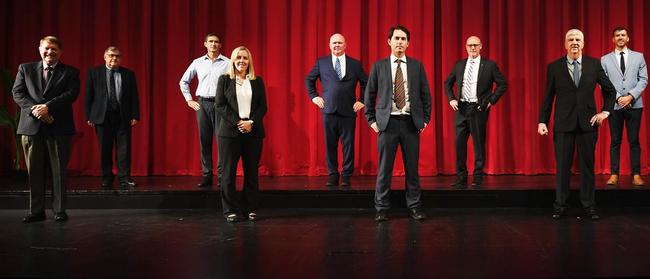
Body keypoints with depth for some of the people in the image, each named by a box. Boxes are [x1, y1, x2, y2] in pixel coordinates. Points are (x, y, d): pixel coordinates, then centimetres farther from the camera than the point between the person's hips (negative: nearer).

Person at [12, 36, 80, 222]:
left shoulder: (70, 72, 7)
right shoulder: (25, 69, 14)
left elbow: (71, 94, -7)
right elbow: (17, 93, 4)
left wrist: (47, 106, -17)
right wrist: (34, 108, -12)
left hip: (59, 128, -2)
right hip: (31, 127, 2)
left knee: (59, 171, 2)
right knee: (34, 171, 5)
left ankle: (59, 210, 10)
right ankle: (36, 211, 13)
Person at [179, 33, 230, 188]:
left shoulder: (227, 63, 1)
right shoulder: (198, 62, 11)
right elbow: (184, 81, 20)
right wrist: (189, 100, 13)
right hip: (202, 104, 3)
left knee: (222, 140, -7)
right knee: (204, 141, 4)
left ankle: (222, 176, -3)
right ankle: (206, 177, 9)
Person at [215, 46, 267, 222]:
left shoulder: (257, 81, 10)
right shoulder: (224, 80, 5)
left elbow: (263, 106, 6)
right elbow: (219, 105, -2)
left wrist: (251, 122, -10)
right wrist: (237, 122, -11)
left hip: (253, 132, 2)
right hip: (230, 131, -1)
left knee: (251, 172, 4)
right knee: (228, 172, -1)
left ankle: (251, 209, 11)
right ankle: (231, 210, 7)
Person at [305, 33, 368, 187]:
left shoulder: (355, 64, 7)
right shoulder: (321, 62, 8)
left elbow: (366, 83, 14)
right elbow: (309, 79, 18)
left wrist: (362, 100, 6)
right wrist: (314, 96, 9)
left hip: (348, 111, -1)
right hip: (329, 111, 1)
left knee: (348, 145, 2)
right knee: (330, 145, 4)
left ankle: (346, 176, 11)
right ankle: (333, 176, 13)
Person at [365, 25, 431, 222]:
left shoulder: (417, 66, 8)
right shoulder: (378, 66, 5)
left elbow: (425, 94, 11)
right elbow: (369, 95, 8)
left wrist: (425, 119, 5)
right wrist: (371, 120, 3)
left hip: (411, 123, 1)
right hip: (387, 123, -1)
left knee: (412, 167, 5)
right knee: (384, 168, 2)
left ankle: (414, 207, 16)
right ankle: (382, 208, 11)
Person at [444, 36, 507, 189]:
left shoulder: (490, 65, 0)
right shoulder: (459, 65, 10)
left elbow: (502, 84, 2)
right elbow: (448, 83, 20)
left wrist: (491, 100, -4)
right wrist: (451, 99, 7)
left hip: (479, 109, -3)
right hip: (460, 108, 3)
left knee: (479, 143, 3)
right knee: (459, 143, 3)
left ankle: (478, 178, 13)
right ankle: (461, 179, 10)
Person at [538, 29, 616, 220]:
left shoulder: (594, 64, 4)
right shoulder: (554, 67, 1)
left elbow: (610, 91, 13)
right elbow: (548, 97, 2)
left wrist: (605, 111, 3)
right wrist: (542, 121, -3)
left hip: (588, 123, 1)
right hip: (563, 124, -1)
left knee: (587, 166, 6)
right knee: (562, 167, 3)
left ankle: (589, 206, 15)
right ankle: (560, 207, 12)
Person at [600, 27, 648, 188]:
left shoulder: (638, 57, 9)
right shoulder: (605, 59, 7)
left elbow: (643, 80, 2)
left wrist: (631, 96, -11)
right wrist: (618, 97, -10)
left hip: (634, 105, 0)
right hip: (615, 105, 0)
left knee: (634, 140, 1)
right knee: (615, 141, 3)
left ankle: (636, 175, 5)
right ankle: (614, 175, 5)